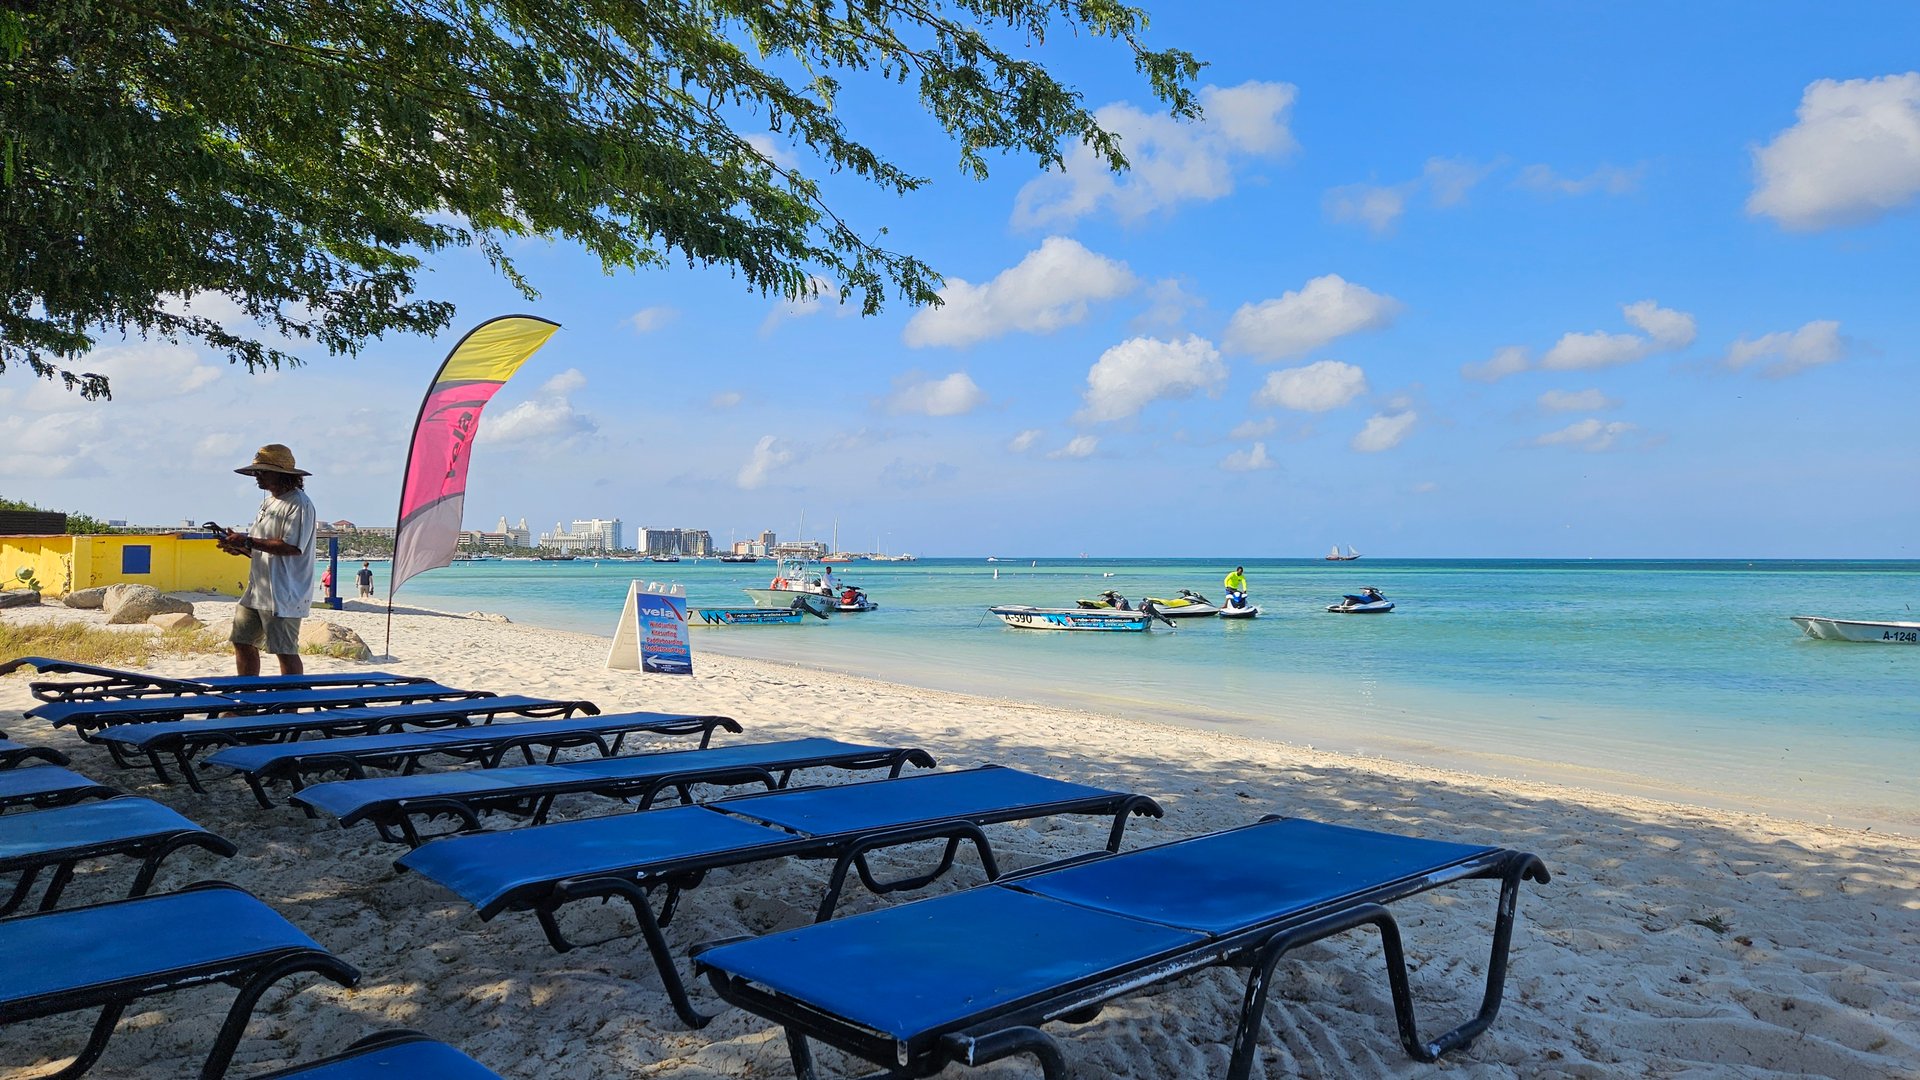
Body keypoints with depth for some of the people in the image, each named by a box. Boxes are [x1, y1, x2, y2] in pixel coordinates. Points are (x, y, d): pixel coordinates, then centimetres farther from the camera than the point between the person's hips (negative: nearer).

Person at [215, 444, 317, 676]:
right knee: (242, 642, 13)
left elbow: (292, 547, -23)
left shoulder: (299, 504, -13)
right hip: (257, 591, 10)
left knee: (285, 651, -7)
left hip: (284, 594, -10)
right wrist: (240, 547, 4)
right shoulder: (268, 503, 18)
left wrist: (247, 541, -18)